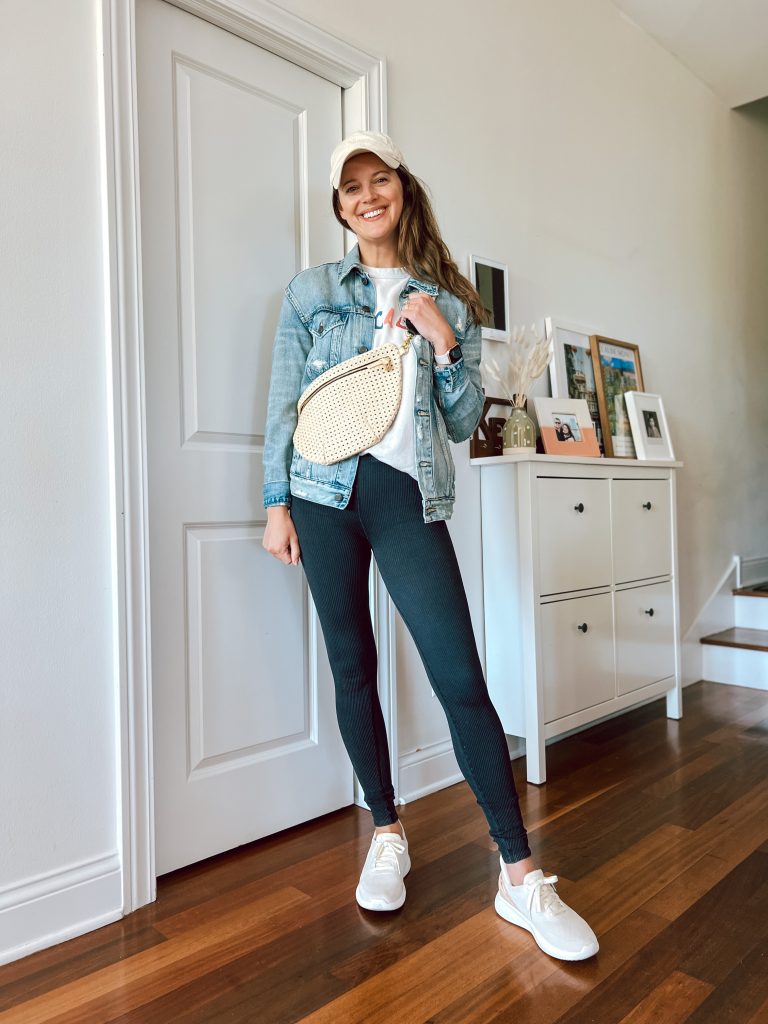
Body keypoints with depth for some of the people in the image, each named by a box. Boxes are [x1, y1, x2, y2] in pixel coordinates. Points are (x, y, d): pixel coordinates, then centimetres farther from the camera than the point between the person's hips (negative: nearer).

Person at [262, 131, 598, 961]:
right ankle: (387, 836, 27)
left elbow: (463, 424, 8)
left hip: (409, 497, 0)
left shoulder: (449, 303, 12)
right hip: (325, 493, 1)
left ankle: (520, 877, 5)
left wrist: (443, 341, -5)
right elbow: (282, 403, 7)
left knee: (462, 679, -7)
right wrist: (276, 504, 0)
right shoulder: (310, 290, 10)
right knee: (352, 665, 7)